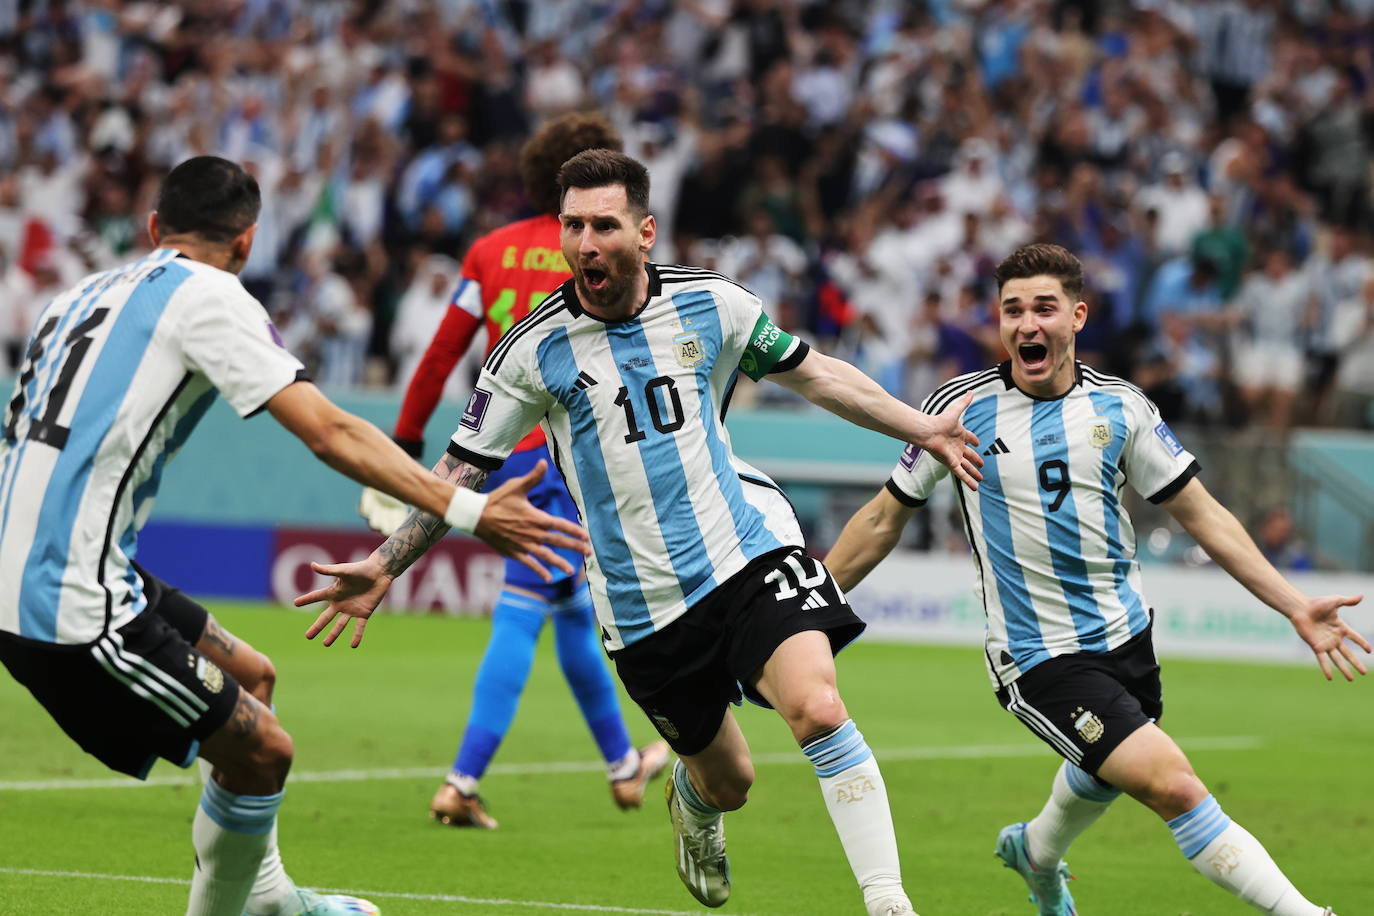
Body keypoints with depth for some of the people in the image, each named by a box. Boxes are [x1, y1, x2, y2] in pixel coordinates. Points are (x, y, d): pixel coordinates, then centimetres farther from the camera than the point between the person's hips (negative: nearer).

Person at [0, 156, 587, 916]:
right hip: (77, 606, -9)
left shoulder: (85, 293, 17)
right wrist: (466, 512, -18)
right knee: (260, 752, -1)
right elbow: (329, 433, -15)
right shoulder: (206, 295, -6)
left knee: (249, 677, 23)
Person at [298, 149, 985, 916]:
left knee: (818, 709, -24)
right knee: (727, 779, 10)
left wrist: (924, 429, 13)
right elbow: (462, 469, 1)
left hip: (747, 546, 0)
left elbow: (811, 372, 13)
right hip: (643, 605, 0)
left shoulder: (710, 305, -2)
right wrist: (383, 567, -5)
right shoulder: (535, 350, -6)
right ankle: (693, 807, 50)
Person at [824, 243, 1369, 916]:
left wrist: (1294, 606, -1)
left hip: (1125, 634, 5)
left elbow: (1201, 514, 5)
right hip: (1040, 659, -5)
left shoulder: (1119, 407, 0)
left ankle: (1036, 855, 57)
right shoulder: (962, 407, -6)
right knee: (1175, 787, -21)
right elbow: (886, 517, 5)